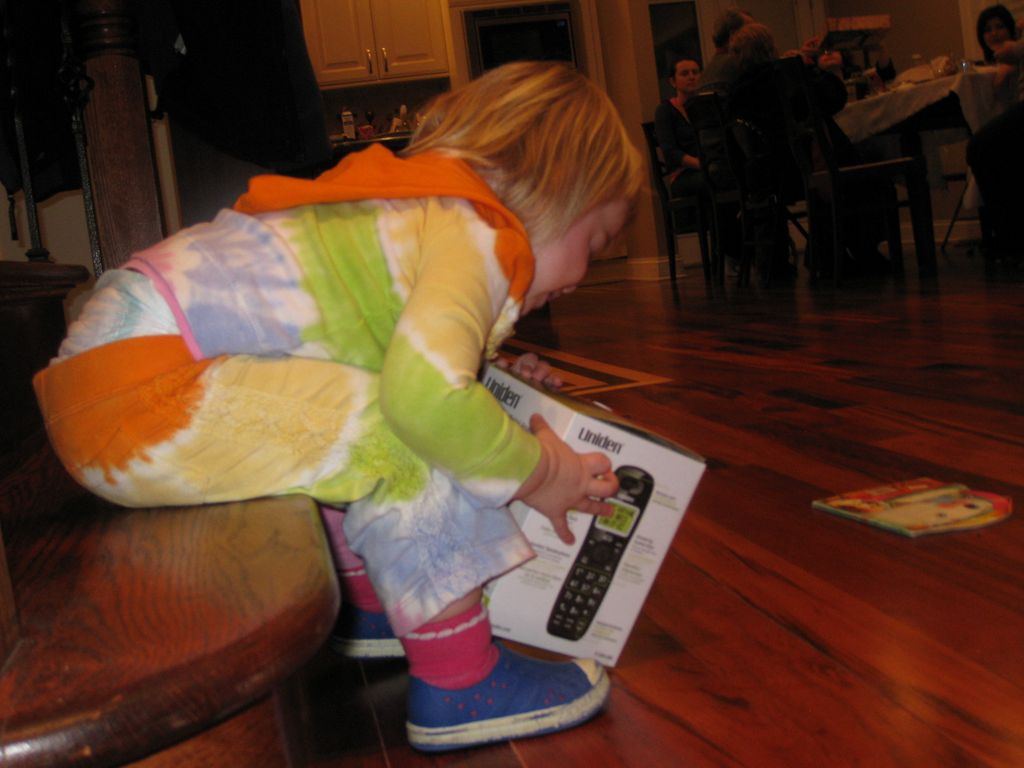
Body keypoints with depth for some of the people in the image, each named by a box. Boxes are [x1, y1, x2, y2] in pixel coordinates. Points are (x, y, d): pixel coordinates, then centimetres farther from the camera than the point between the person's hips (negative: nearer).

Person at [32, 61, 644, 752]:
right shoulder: (476, 235, -11)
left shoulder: (416, 211, 20)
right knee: (401, 440, -14)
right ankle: (458, 684, -4)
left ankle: (373, 605, 30)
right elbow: (428, 395, -28)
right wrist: (538, 474, -11)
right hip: (135, 394, -10)